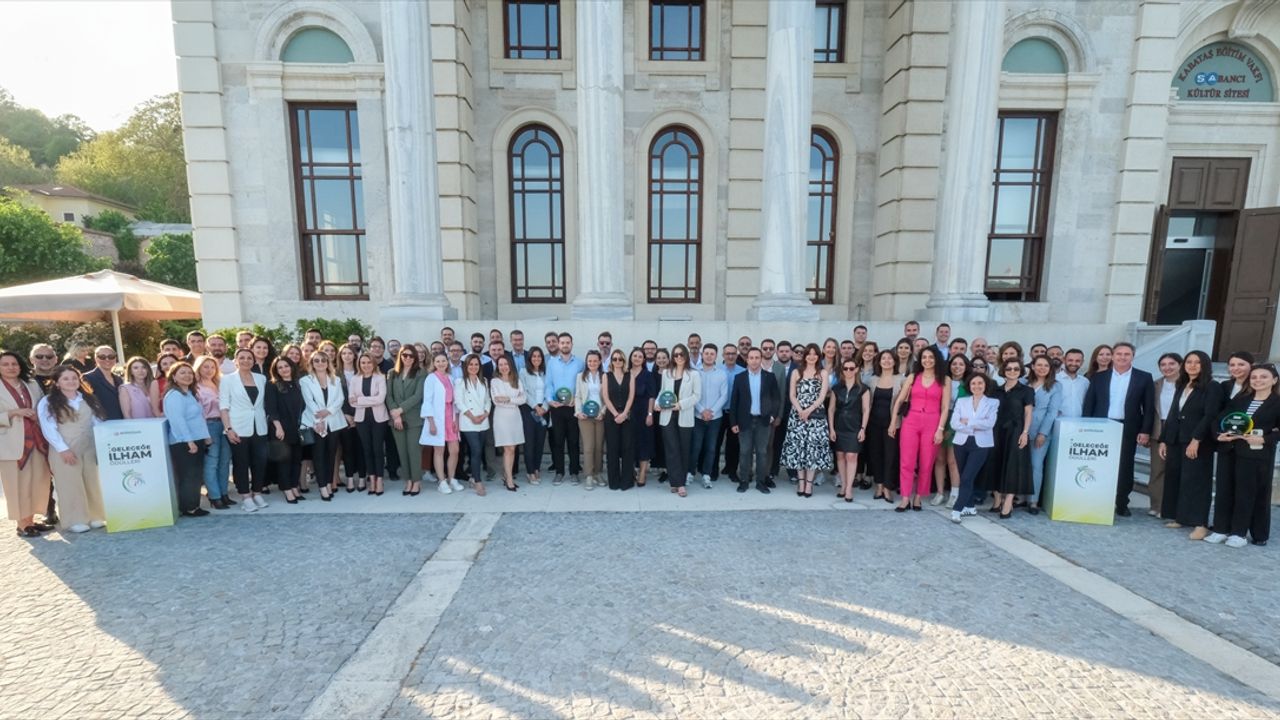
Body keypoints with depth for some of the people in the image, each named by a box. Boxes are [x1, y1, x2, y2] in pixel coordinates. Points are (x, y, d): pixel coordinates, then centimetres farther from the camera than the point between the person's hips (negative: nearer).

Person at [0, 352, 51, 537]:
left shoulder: (32, 384, 11)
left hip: (36, 440, 4)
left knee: (38, 481, 6)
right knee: (17, 484, 0)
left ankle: (31, 520, 16)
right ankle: (22, 524, 9)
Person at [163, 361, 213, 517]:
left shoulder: (190, 393, 16)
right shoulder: (174, 395, -14)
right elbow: (177, 420, -21)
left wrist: (205, 436, 16)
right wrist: (189, 441, -24)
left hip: (196, 440, 9)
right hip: (183, 443, -9)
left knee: (195, 476, 13)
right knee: (187, 476, -2)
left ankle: (193, 506, 21)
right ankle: (188, 508, 6)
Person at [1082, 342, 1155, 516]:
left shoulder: (1144, 378, 4)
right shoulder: (1098, 377, 6)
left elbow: (1149, 407, 2)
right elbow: (1089, 404, 6)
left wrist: (1145, 431, -5)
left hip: (1128, 430, 0)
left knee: (1124, 468, 5)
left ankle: (1121, 504, 16)